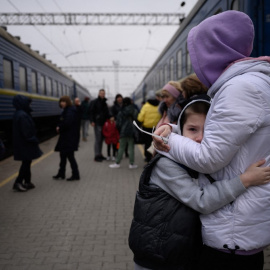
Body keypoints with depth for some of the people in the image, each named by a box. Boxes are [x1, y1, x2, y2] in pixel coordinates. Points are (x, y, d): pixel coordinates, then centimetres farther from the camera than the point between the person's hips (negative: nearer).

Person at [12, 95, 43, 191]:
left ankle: (27, 182, 22)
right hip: (25, 144, -10)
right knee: (26, 163, -1)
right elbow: (26, 132, -24)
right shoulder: (22, 115, -21)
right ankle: (18, 183, 2)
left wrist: (33, 140, 16)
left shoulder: (19, 114, 10)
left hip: (23, 144, 10)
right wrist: (34, 140, -14)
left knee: (27, 162, 15)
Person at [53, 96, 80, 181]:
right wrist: (59, 127, -2)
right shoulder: (66, 110, 15)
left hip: (70, 138, -10)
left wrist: (59, 128, -10)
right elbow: (62, 122, 18)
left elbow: (67, 123, -27)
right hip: (65, 137, 10)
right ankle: (61, 174, 25)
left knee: (70, 155, -4)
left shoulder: (70, 111, -17)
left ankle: (75, 175, 5)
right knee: (63, 155, 15)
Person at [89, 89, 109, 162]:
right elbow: (91, 112, -9)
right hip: (97, 123, -7)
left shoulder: (104, 102, 17)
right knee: (98, 139, -8)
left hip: (103, 123, 7)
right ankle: (97, 156, -4)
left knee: (101, 139, 11)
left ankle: (100, 154, 18)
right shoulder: (94, 102, -4)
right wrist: (92, 121, -17)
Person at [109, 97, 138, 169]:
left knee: (121, 148, 5)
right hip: (132, 132, 1)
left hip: (123, 133, -1)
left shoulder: (121, 112, -3)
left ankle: (117, 163, 9)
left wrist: (120, 130, 13)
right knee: (131, 148, 5)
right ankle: (131, 164, 8)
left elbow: (118, 124, -3)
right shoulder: (135, 111, -1)